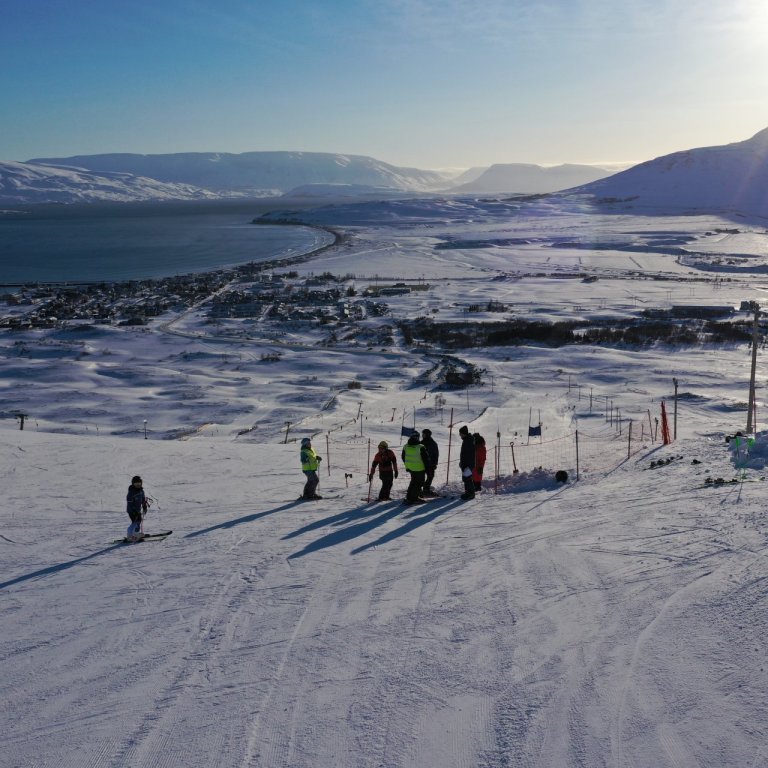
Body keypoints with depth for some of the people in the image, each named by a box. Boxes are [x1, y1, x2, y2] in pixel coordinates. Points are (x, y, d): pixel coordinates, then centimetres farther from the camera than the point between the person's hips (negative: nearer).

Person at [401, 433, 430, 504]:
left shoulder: (405, 447, -3)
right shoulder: (420, 447, -21)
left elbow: (403, 457, 10)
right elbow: (426, 459, -15)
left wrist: (407, 466, 24)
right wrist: (427, 468, -3)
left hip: (410, 468, 6)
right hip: (419, 469, -6)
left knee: (413, 482, 23)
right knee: (419, 483, 7)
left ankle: (409, 497, 26)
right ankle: (414, 498, 7)